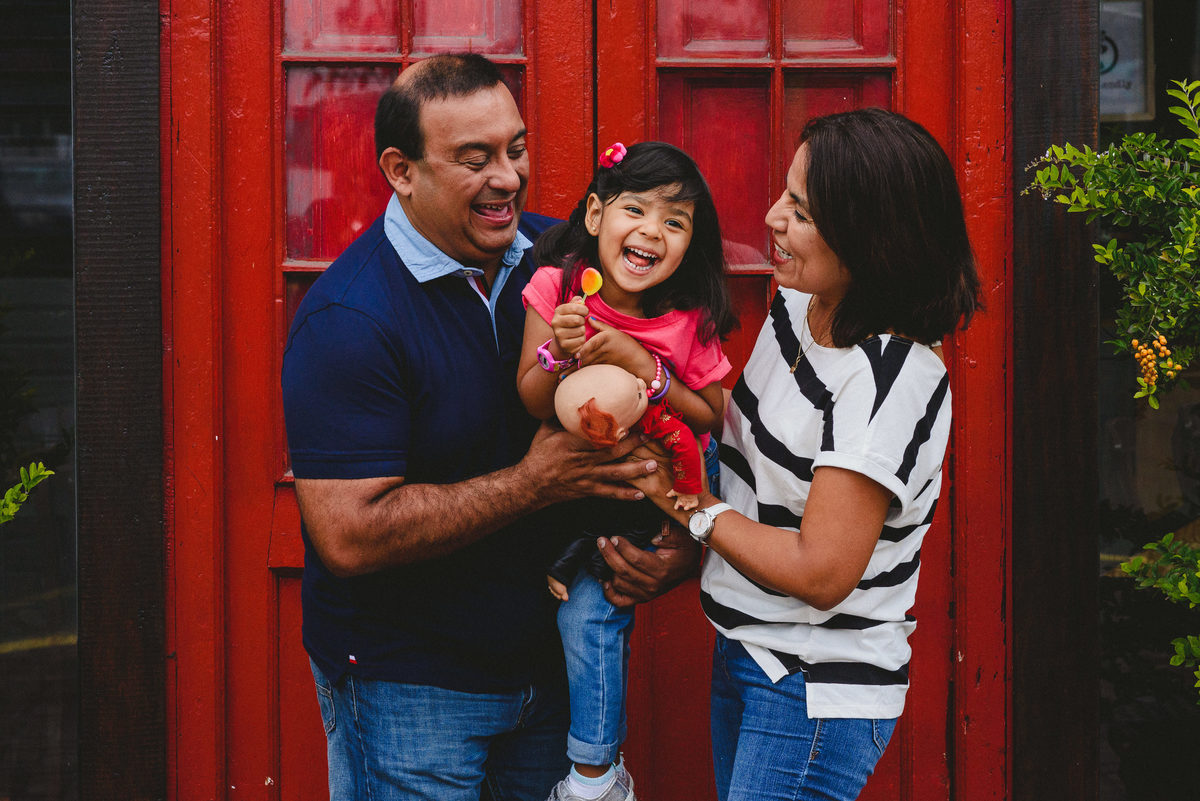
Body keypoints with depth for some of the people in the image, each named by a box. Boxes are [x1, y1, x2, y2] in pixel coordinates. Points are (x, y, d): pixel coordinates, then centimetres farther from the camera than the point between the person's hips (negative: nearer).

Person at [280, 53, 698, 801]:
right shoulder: (347, 318, -20)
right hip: (408, 689, -5)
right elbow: (350, 536, -25)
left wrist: (683, 543, -10)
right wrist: (535, 482, -25)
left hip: (549, 652, 5)